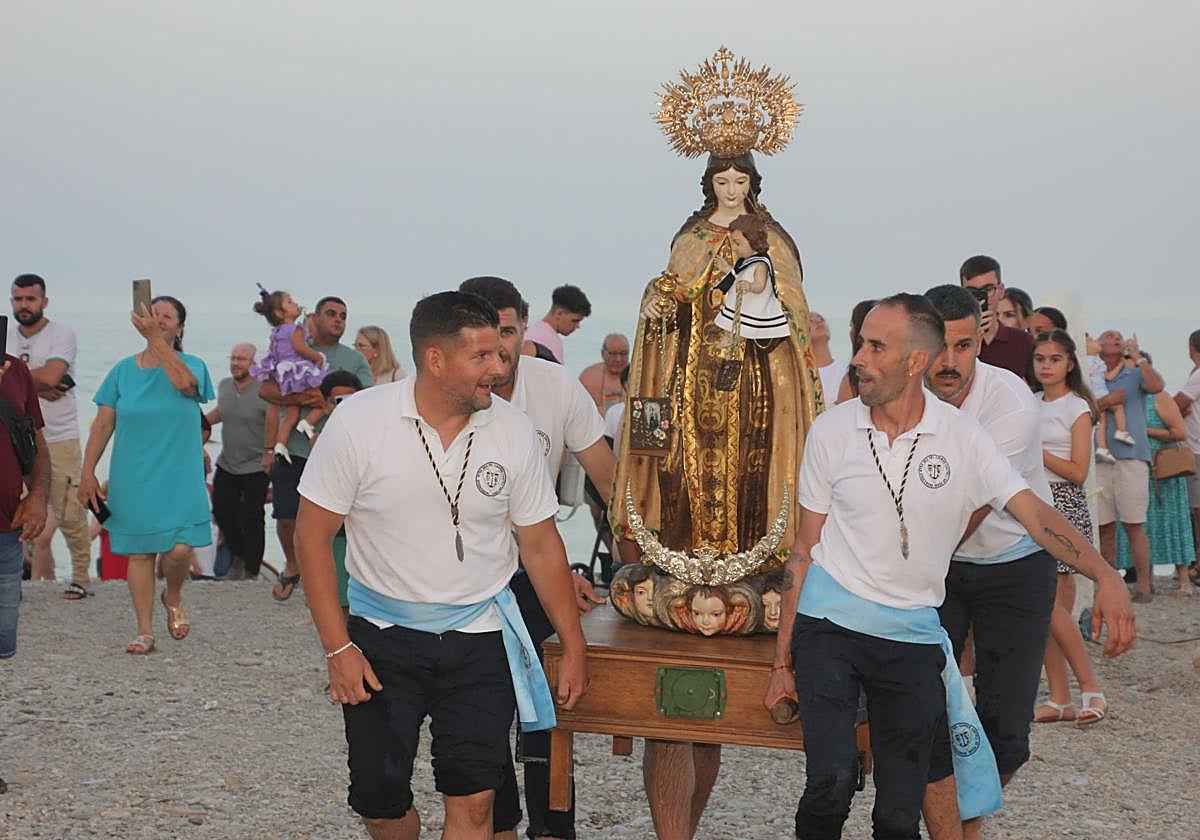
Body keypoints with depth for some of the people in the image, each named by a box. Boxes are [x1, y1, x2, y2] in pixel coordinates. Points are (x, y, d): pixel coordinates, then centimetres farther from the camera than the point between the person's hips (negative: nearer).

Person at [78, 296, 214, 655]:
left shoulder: (192, 365, 1)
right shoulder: (124, 370, 7)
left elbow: (184, 382, -25)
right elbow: (102, 425, 7)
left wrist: (155, 337, -27)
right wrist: (87, 473, 1)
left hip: (179, 479, -2)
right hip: (132, 480, 2)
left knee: (179, 548, -12)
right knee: (139, 553, 3)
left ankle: (173, 598, 19)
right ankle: (144, 632, 11)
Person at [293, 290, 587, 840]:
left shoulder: (514, 432, -5)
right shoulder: (358, 421, -12)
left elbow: (540, 545, 5)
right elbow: (313, 534, -6)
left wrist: (574, 646, 5)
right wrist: (338, 648, -10)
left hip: (479, 637, 1)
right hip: (382, 636, -1)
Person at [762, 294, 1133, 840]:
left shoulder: (962, 437, -3)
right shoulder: (831, 431, -1)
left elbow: (1035, 513, -7)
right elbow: (805, 548, 4)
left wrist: (1106, 577, -25)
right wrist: (783, 659, 4)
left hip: (913, 637, 1)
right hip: (829, 625, 0)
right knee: (830, 783, -19)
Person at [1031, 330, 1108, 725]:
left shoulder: (1077, 408, -4)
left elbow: (1078, 471, -10)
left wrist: (1035, 451, -12)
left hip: (1064, 505, -6)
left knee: (1050, 605, -13)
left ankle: (1091, 689, -3)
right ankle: (1059, 698, 5)